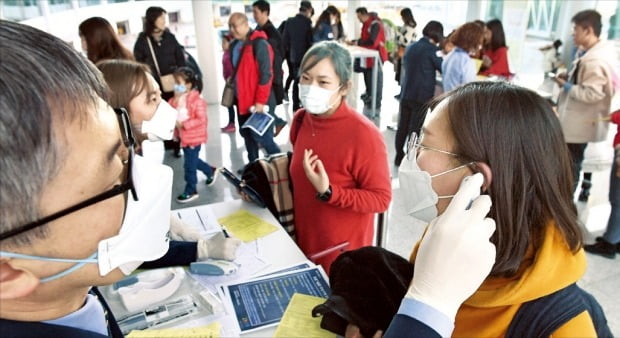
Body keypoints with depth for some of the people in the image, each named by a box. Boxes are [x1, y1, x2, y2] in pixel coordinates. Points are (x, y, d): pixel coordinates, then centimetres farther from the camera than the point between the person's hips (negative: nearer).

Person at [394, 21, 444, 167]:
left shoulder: (411, 47, 10)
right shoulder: (432, 49, -10)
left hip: (406, 93, 6)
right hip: (422, 95, -6)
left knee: (402, 126, 11)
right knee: (415, 128, 1)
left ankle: (399, 156, 21)